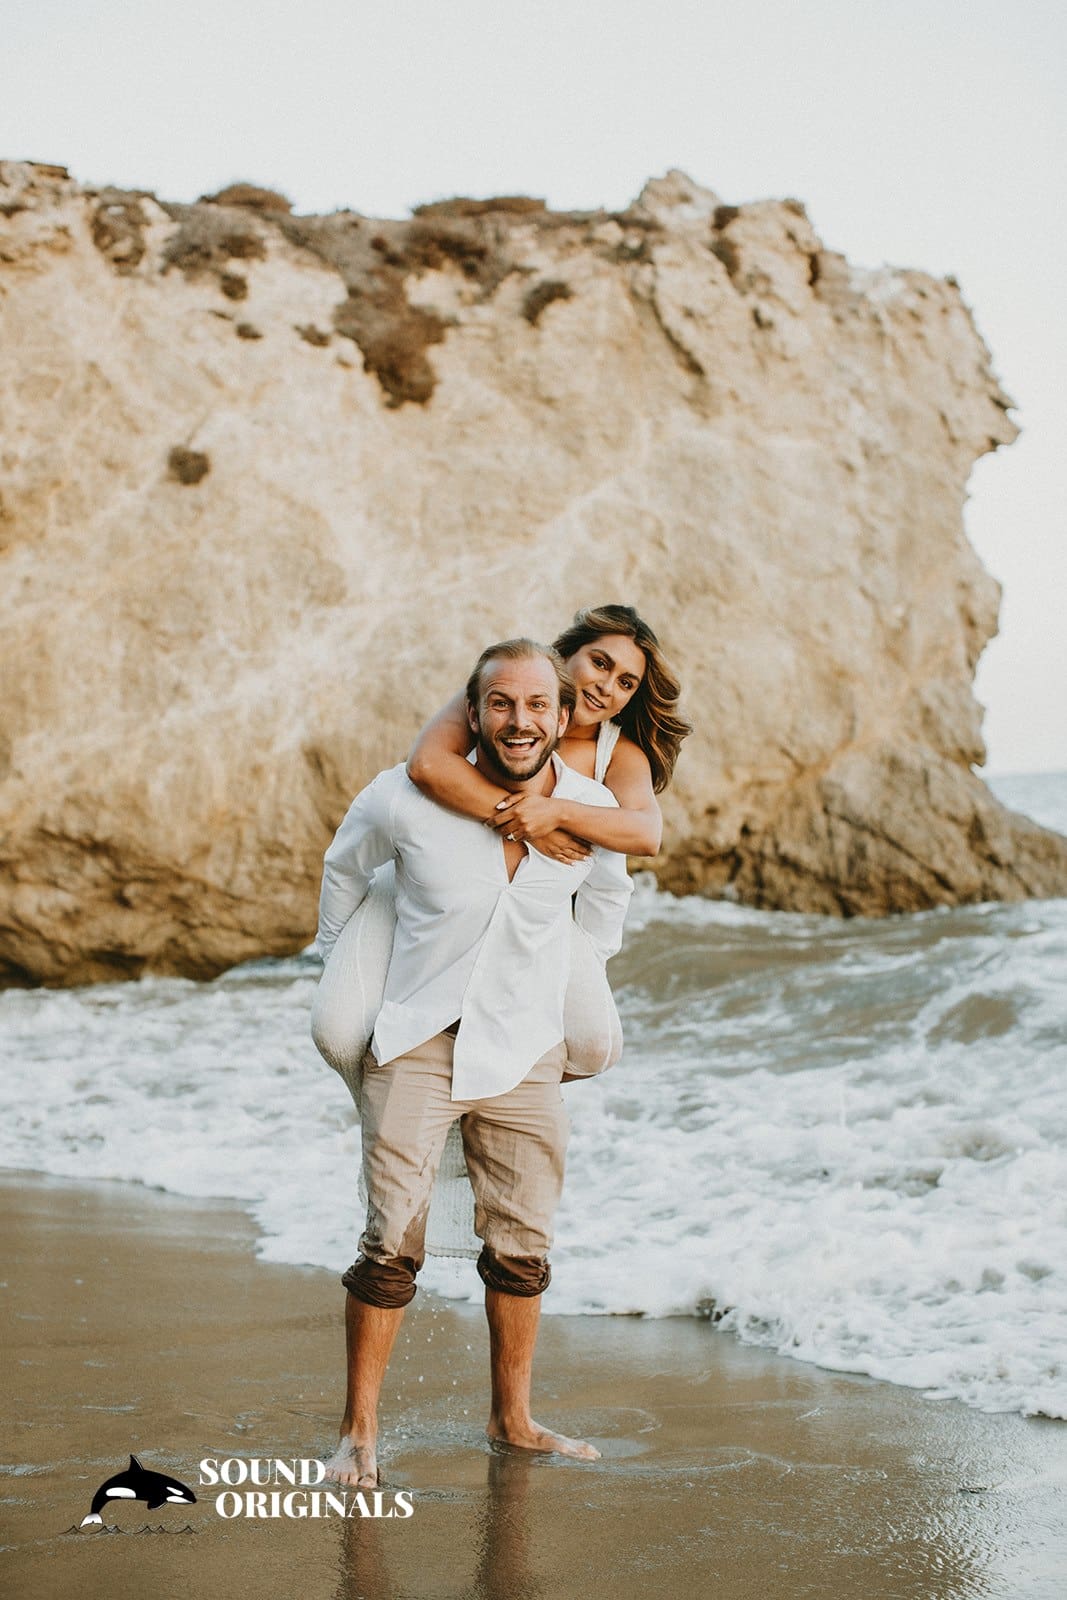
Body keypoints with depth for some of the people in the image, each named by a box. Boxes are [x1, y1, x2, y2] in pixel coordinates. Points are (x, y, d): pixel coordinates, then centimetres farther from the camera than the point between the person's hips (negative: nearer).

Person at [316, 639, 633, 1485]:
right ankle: (359, 1432, 5)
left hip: (526, 1051, 3)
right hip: (417, 1041, -3)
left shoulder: (594, 812, -8)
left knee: (523, 1248, 11)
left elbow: (608, 895, 17)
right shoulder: (407, 799, -16)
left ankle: (512, 1418, 27)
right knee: (393, 1244, -8)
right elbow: (345, 867, 7)